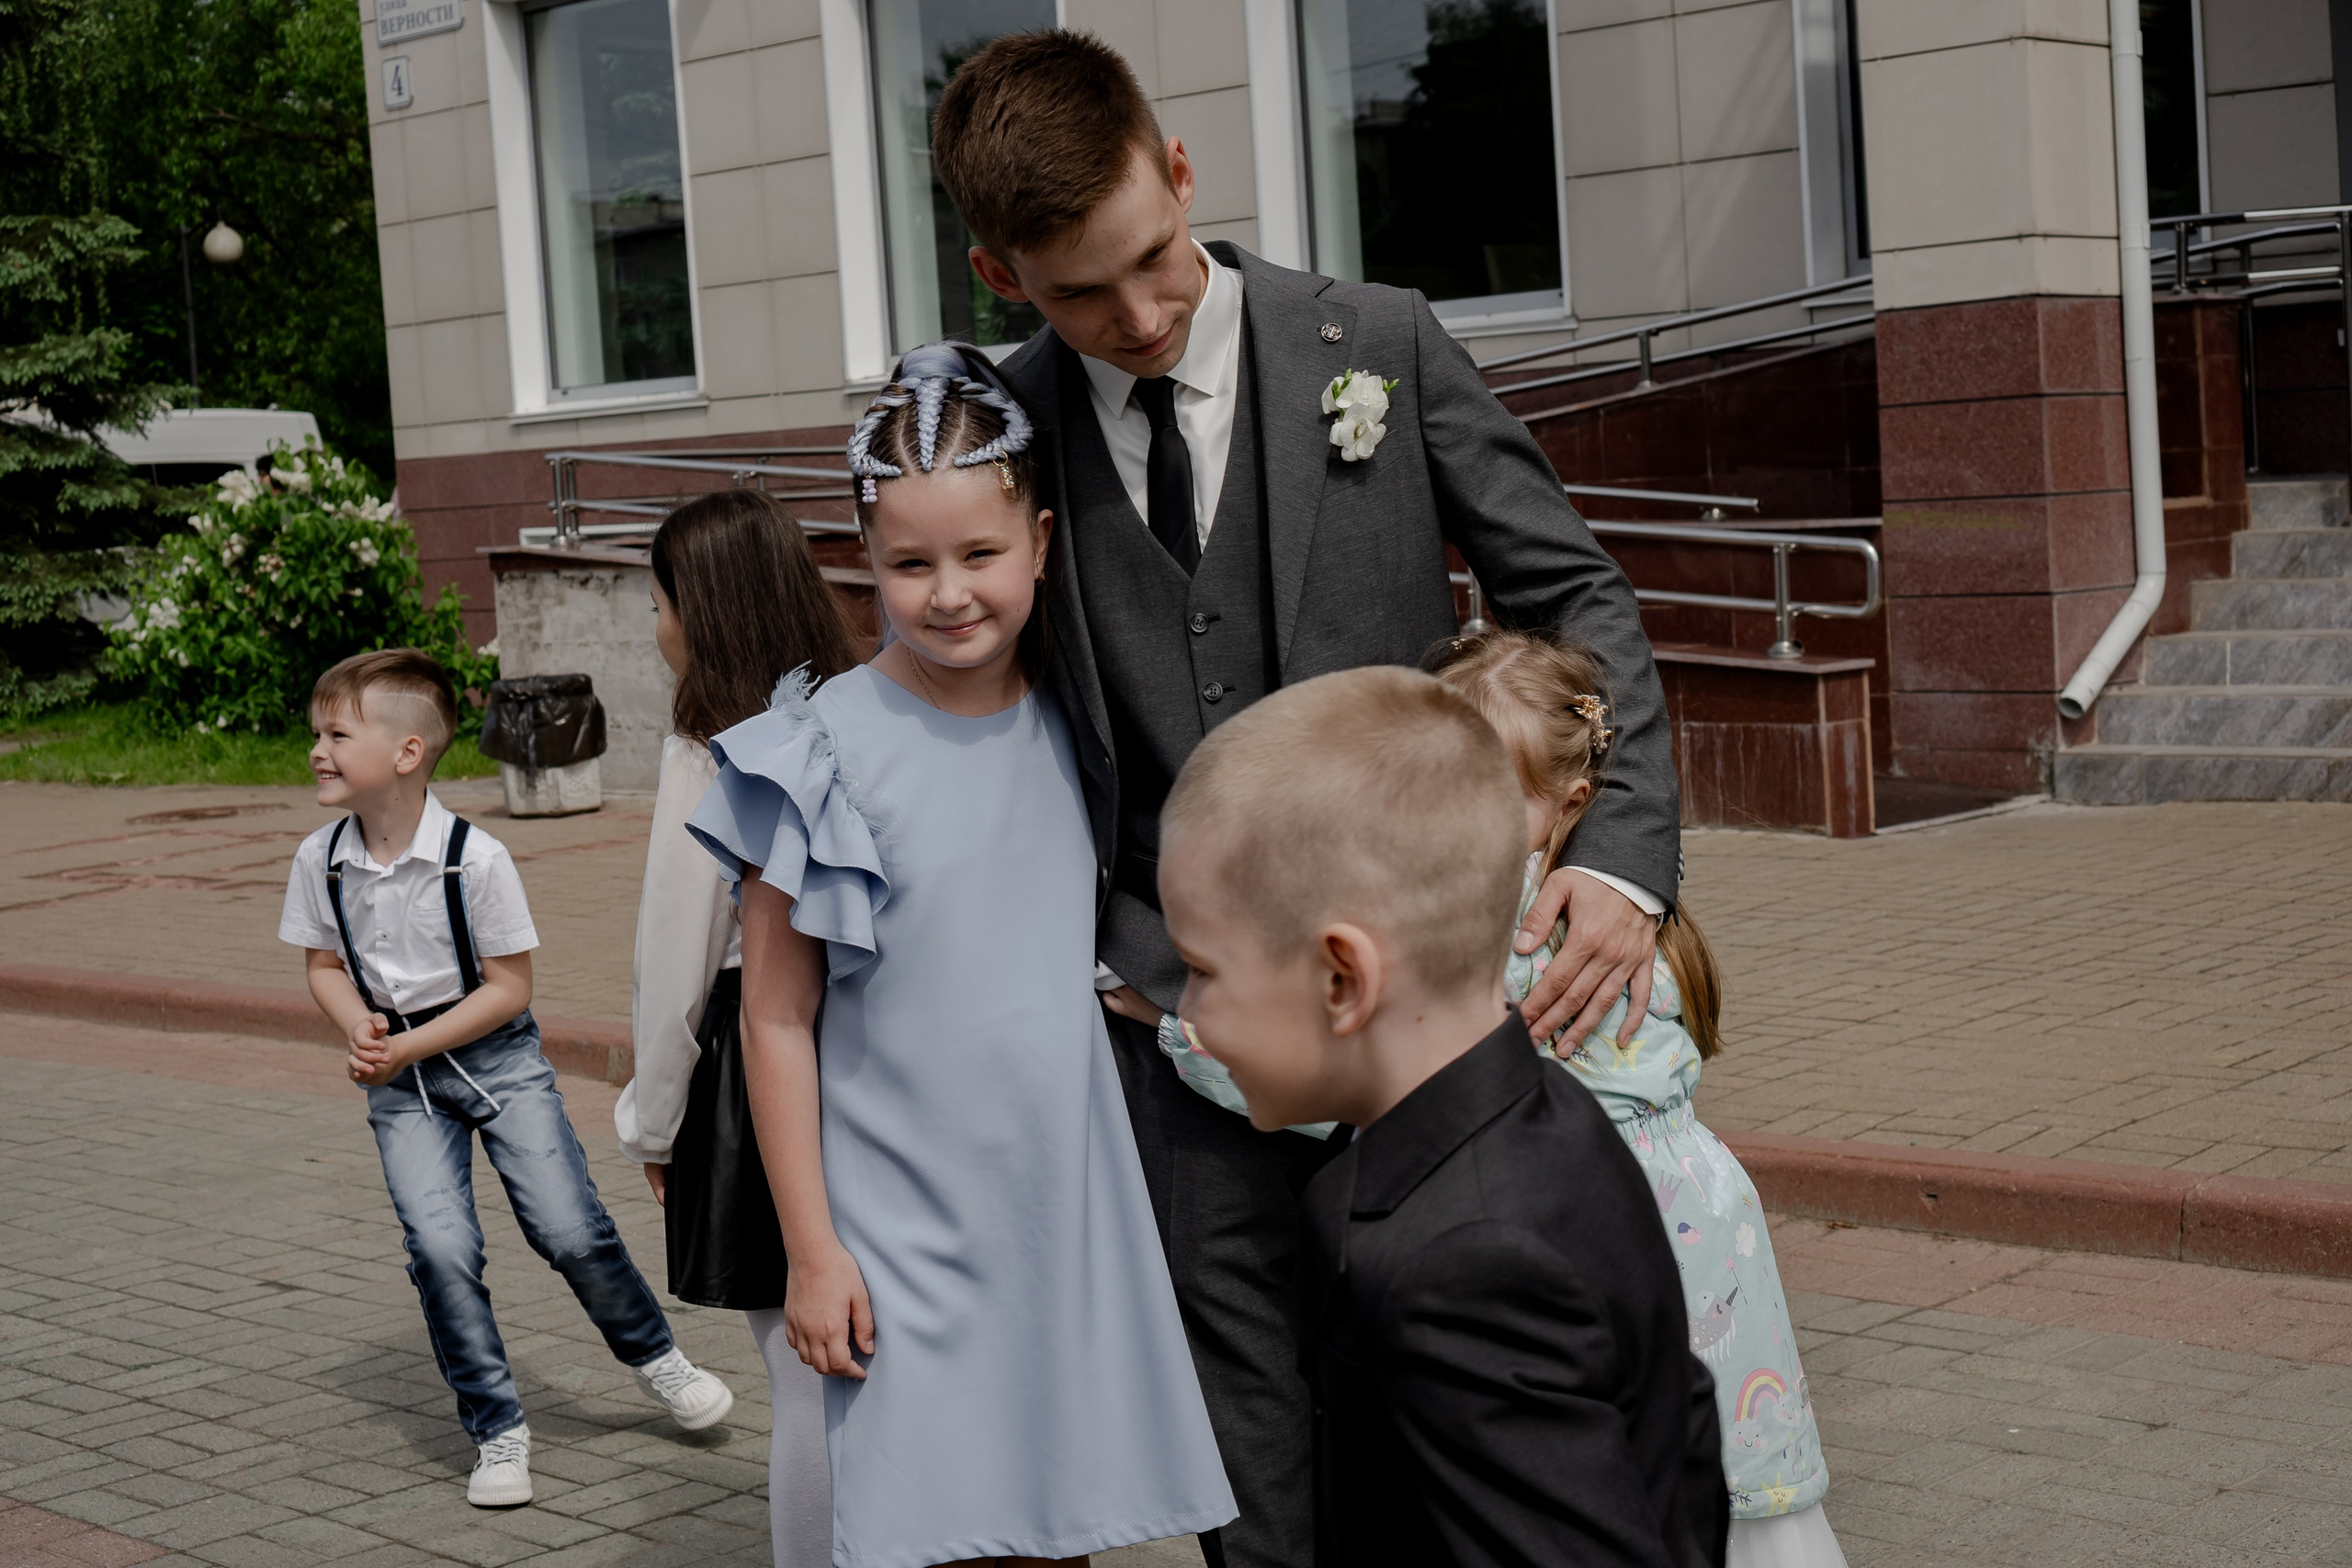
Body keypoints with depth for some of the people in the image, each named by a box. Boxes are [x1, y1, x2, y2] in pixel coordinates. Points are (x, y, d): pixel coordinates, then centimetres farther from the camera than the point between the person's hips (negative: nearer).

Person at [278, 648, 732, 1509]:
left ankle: (653, 1354, 23)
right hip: (402, 1083, 3)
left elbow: (509, 988, -12)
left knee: (570, 1228, -7)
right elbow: (325, 966, 8)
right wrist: (358, 1025, -12)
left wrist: (411, 1045, -18)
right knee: (440, 1246, -12)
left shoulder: (475, 859, -18)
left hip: (496, 1054, -3)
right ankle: (497, 1430, 3)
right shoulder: (319, 860, -6)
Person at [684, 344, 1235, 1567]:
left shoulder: (1074, 729, 4)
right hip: (905, 1232, -4)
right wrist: (811, 1249, -7)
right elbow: (776, 1018, -6)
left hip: (1075, 1221, 4)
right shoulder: (825, 754, -9)